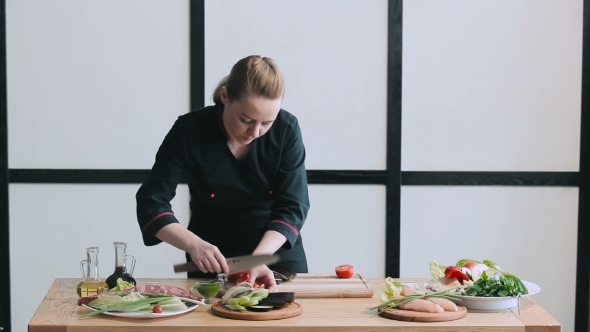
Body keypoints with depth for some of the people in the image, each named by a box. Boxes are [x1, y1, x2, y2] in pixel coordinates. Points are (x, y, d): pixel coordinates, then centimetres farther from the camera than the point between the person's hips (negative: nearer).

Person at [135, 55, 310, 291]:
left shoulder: (286, 130, -17)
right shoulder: (190, 131, -19)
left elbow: (292, 208, -15)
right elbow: (151, 203, -18)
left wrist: (259, 258, -31)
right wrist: (194, 244, -34)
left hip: (278, 255, 1)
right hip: (212, 263, 0)